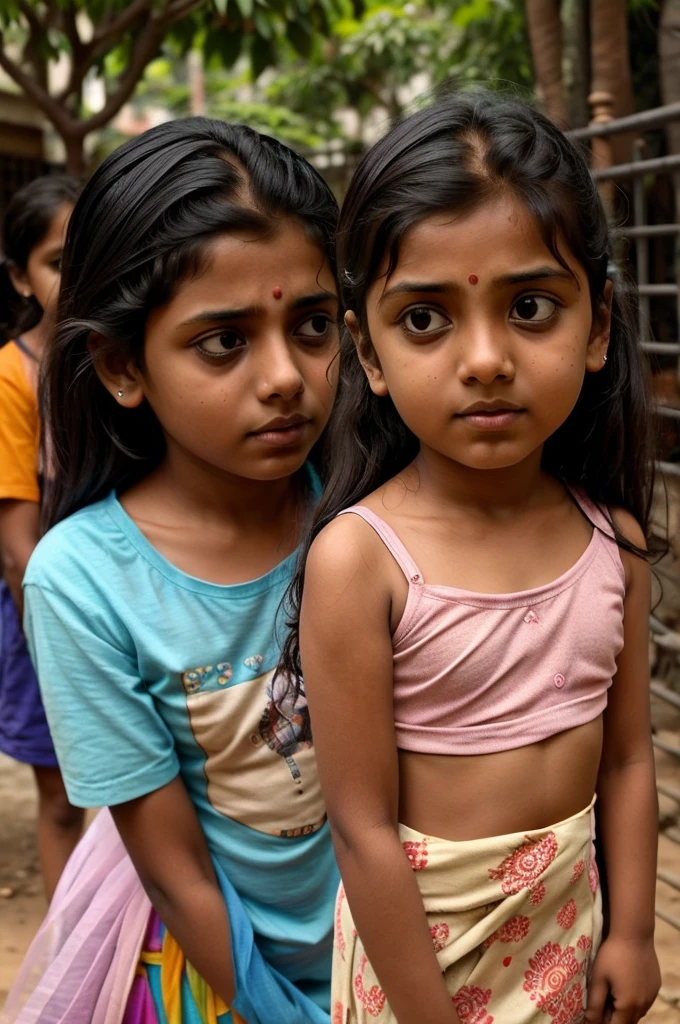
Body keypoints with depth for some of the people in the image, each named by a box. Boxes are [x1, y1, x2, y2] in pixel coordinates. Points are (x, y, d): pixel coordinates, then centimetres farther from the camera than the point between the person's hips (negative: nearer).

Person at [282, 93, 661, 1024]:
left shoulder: (612, 536, -8)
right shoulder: (357, 558, -23)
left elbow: (628, 756, 1)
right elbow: (362, 825, -20)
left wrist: (630, 931, 4)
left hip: (571, 905, 4)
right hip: (418, 923, -4)